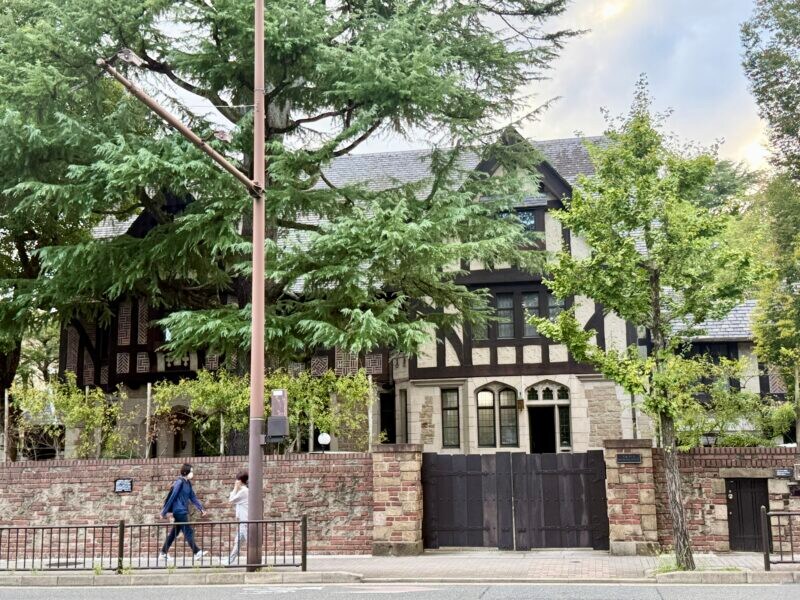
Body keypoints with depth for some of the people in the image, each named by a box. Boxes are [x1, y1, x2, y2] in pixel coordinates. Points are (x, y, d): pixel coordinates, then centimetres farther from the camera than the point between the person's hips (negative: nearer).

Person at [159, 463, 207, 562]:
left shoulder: (188, 483, 11)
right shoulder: (179, 482, -15)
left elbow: (193, 497, 15)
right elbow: (172, 497, -14)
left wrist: (201, 508, 9)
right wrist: (164, 512, -12)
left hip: (183, 511, 9)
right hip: (179, 511, -9)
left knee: (174, 532, 12)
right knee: (188, 532, -8)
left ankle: (163, 553, 19)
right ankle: (197, 553, -8)